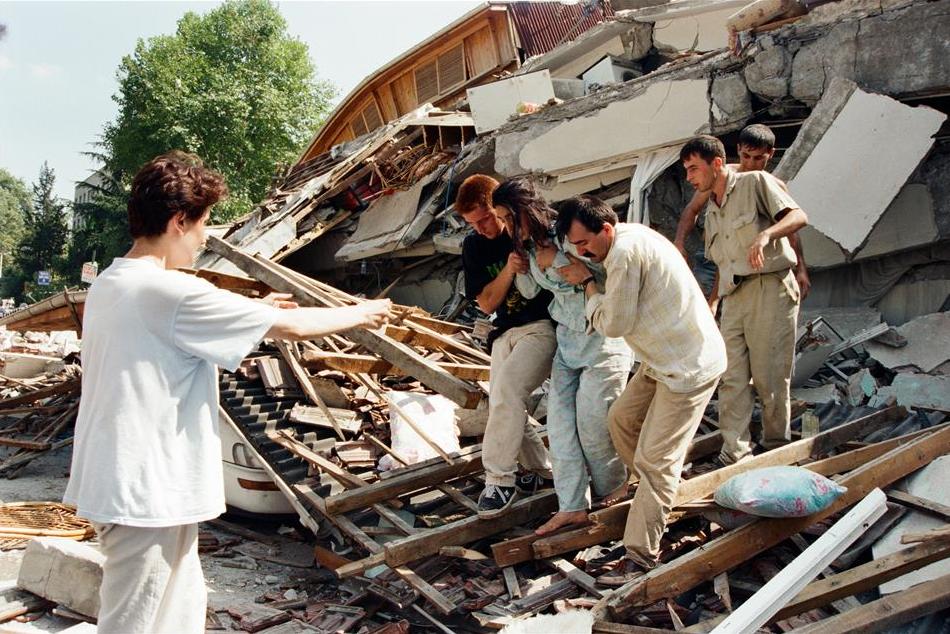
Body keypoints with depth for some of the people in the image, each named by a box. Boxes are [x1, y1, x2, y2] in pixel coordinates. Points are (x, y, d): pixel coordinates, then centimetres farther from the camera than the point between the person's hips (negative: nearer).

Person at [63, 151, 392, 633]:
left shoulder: (107, 285, 7)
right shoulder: (171, 292, -21)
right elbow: (289, 327, -14)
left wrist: (252, 310, 19)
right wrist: (359, 314, 1)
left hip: (115, 481, 10)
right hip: (147, 493, -10)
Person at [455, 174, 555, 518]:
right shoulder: (474, 246, 5)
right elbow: (486, 304, -1)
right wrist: (508, 270, -17)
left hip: (544, 326, -6)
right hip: (506, 332, 6)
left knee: (507, 388, -27)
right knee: (501, 405, 3)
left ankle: (500, 479, -18)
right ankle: (542, 470, 24)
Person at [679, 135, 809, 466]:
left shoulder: (755, 183, 0)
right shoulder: (711, 211, 21)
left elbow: (799, 216, -12)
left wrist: (765, 235, -29)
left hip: (770, 288, -7)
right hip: (733, 297, 7)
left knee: (769, 376, -3)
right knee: (731, 377, -2)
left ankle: (778, 450, 13)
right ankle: (734, 454, -1)